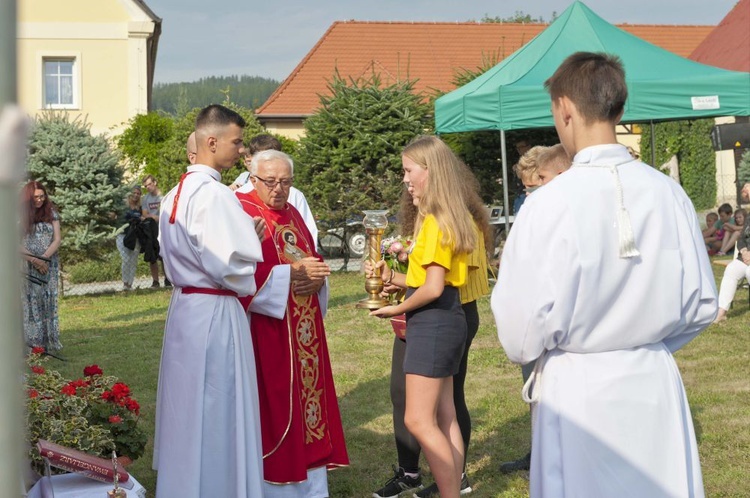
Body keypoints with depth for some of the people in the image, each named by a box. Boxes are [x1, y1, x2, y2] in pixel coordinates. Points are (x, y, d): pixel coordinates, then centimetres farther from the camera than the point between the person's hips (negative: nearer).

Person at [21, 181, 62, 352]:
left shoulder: (51, 213, 5)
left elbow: (57, 239, 1)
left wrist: (43, 258, -11)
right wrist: (34, 260, -13)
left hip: (49, 266, 2)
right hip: (28, 267, -2)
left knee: (49, 302, 2)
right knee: (31, 303, -4)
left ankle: (50, 343, 5)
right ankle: (33, 344, -2)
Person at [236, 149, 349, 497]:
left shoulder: (293, 214, 16)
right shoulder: (242, 212, -9)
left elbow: (312, 260, 17)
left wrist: (316, 277, -5)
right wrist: (291, 274, -20)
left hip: (303, 329, 8)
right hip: (266, 328, -8)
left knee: (307, 395, 10)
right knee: (274, 404, -4)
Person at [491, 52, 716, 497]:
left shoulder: (552, 202, -17)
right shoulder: (668, 194, -5)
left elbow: (522, 318, -14)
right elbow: (702, 304, 2)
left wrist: (523, 353, 9)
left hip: (579, 388, -3)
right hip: (654, 382, 4)